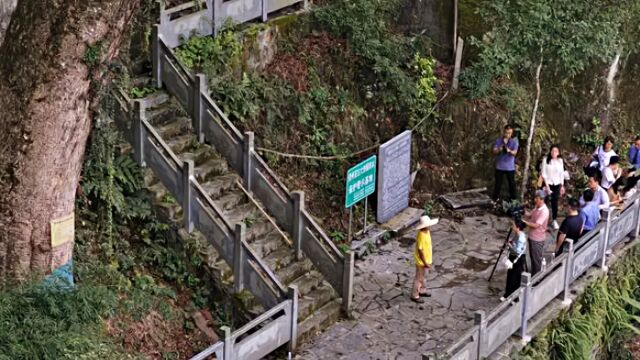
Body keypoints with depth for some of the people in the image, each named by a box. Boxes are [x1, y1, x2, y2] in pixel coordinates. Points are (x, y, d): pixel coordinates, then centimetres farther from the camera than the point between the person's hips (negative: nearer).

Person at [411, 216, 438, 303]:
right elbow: (420, 250, -27)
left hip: (426, 259, 9)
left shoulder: (427, 232, -2)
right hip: (421, 261, -9)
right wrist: (425, 263, -21)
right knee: (419, 278, 7)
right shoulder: (421, 236, -31)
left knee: (423, 277, 26)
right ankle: (414, 296, 21)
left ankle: (422, 290, 44)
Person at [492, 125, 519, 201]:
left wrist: (509, 151, -38)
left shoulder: (514, 141, -1)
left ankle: (513, 199, 16)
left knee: (512, 184, 5)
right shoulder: (498, 141, 2)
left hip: (510, 167, -1)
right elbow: (494, 152, -7)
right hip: (499, 166, 1)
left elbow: (515, 152, -15)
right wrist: (499, 150, -30)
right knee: (498, 184, 6)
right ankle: (495, 199, 14)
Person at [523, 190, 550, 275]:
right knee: (532, 258, 20)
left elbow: (536, 225, -28)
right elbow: (529, 215, 12)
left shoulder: (544, 211, -26)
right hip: (532, 236, 9)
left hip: (538, 239, -9)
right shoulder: (537, 207, 3)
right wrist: (524, 211, -7)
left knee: (537, 259, 5)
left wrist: (524, 222, -27)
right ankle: (533, 276, 33)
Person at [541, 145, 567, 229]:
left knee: (555, 202, 4)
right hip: (548, 183, -2)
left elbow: (562, 174, 8)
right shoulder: (546, 160, -9)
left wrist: (562, 186, 7)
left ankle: (554, 220, 13)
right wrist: (546, 185, -13)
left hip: (557, 184, 2)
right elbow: (543, 173, -8)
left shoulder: (560, 161, 1)